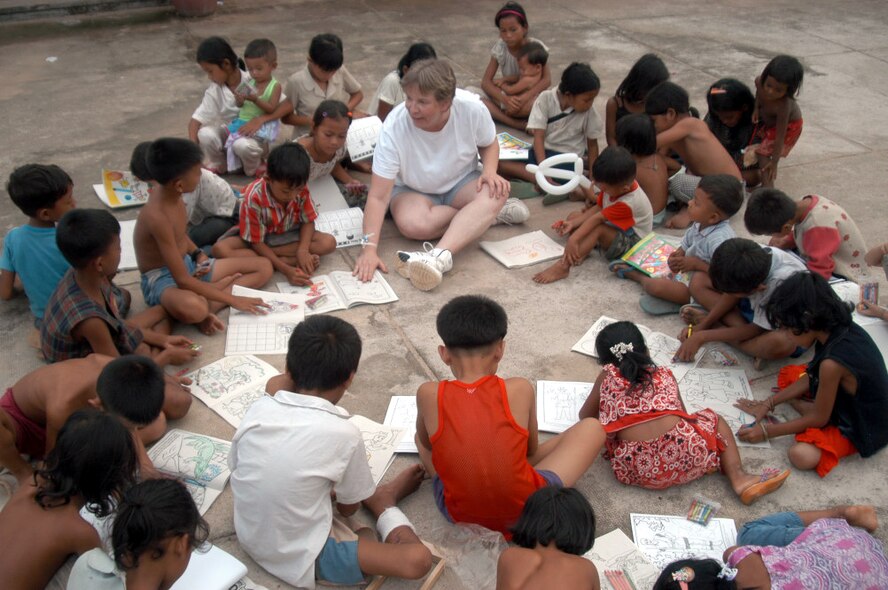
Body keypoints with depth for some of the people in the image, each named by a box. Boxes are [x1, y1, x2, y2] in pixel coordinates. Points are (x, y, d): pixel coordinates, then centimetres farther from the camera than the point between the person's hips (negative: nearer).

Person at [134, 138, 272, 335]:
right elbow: (183, 281, -28)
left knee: (264, 267, 0)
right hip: (162, 279, -10)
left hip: (189, 265, 10)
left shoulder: (168, 192, -4)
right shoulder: (157, 216, -29)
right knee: (192, 308, -47)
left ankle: (207, 303, -15)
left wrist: (197, 254, 0)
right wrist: (232, 299, -25)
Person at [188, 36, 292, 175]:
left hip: (254, 135, -4)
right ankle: (218, 165, 3)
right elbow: (196, 120, -10)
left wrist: (260, 119, -35)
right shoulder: (214, 90, -7)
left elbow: (288, 105, -24)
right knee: (205, 134, -26)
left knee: (242, 145, -38)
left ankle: (256, 168, -4)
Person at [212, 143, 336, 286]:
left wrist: (303, 250, -31)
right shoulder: (254, 198, -30)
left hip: (287, 236, 2)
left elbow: (308, 221, -10)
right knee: (220, 249, -32)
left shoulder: (301, 190, -22)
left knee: (329, 242, -21)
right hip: (259, 239, -2)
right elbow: (257, 243, -23)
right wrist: (285, 269, -34)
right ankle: (289, 261, -31)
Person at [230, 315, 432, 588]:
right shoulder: (344, 434, -24)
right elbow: (348, 509, -7)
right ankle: (383, 503, 19)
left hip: (248, 538, 6)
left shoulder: (258, 409, -12)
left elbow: (235, 467, 6)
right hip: (301, 560, -6)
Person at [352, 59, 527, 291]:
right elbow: (378, 196, -28)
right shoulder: (394, 127, -28)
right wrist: (369, 248, -38)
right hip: (413, 190, -1)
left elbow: (489, 144, 2)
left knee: (495, 192, -32)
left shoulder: (472, 108, -23)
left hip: (461, 182, 2)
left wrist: (490, 171, -21)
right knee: (412, 223, -36)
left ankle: (439, 257, -47)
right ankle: (487, 215, -14)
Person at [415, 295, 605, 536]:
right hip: (527, 511, -3)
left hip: (458, 513, 4)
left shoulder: (429, 394, -13)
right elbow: (532, 448, 3)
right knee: (591, 428, 12)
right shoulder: (520, 390, -15)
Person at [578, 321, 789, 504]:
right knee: (715, 420, 29)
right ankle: (739, 479, 11)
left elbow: (585, 416, 22)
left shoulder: (607, 377, 14)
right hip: (683, 452, 0)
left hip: (638, 471, 0)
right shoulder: (664, 374, 18)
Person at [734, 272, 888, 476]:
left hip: (862, 429, -8)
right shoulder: (840, 327, -13)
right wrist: (769, 403, 3)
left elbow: (819, 419, -21)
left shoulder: (832, 363, -37)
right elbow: (812, 377, 3)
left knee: (802, 456, -27)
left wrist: (766, 431, -12)